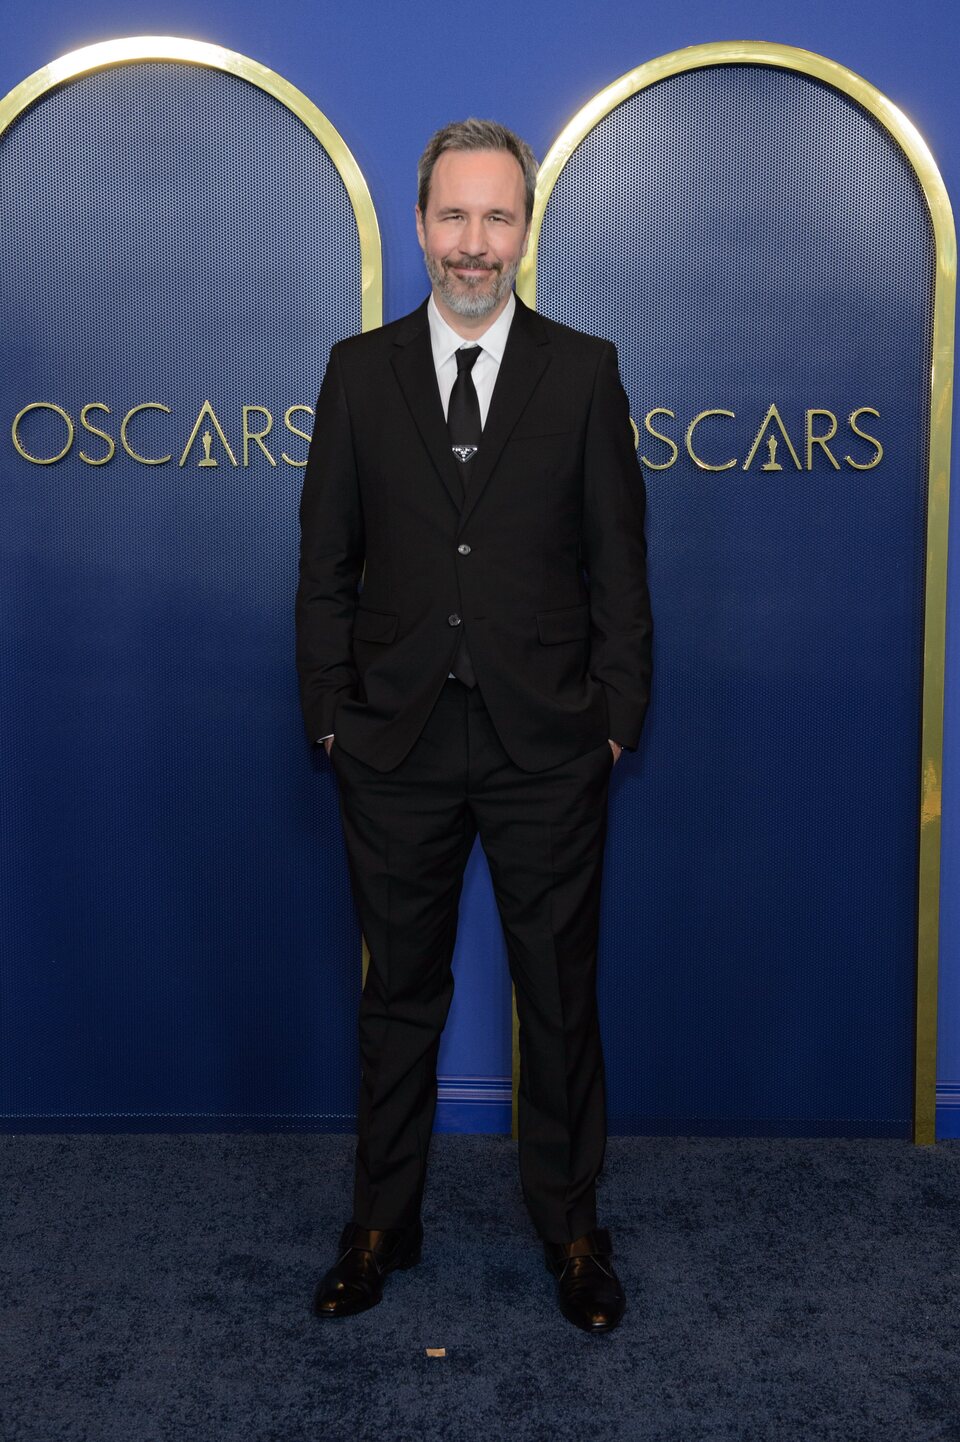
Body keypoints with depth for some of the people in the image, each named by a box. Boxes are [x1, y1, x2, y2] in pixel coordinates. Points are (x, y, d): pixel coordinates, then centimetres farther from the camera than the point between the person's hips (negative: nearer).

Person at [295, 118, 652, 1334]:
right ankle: (382, 1222, 32)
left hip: (546, 745, -1)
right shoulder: (359, 369, 4)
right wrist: (332, 713, -1)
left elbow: (617, 559, 1)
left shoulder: (584, 370, 2)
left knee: (559, 995, 11)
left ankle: (570, 1225, 31)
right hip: (397, 744, 1)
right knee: (400, 993, 14)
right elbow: (326, 561, 5)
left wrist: (617, 716, -3)